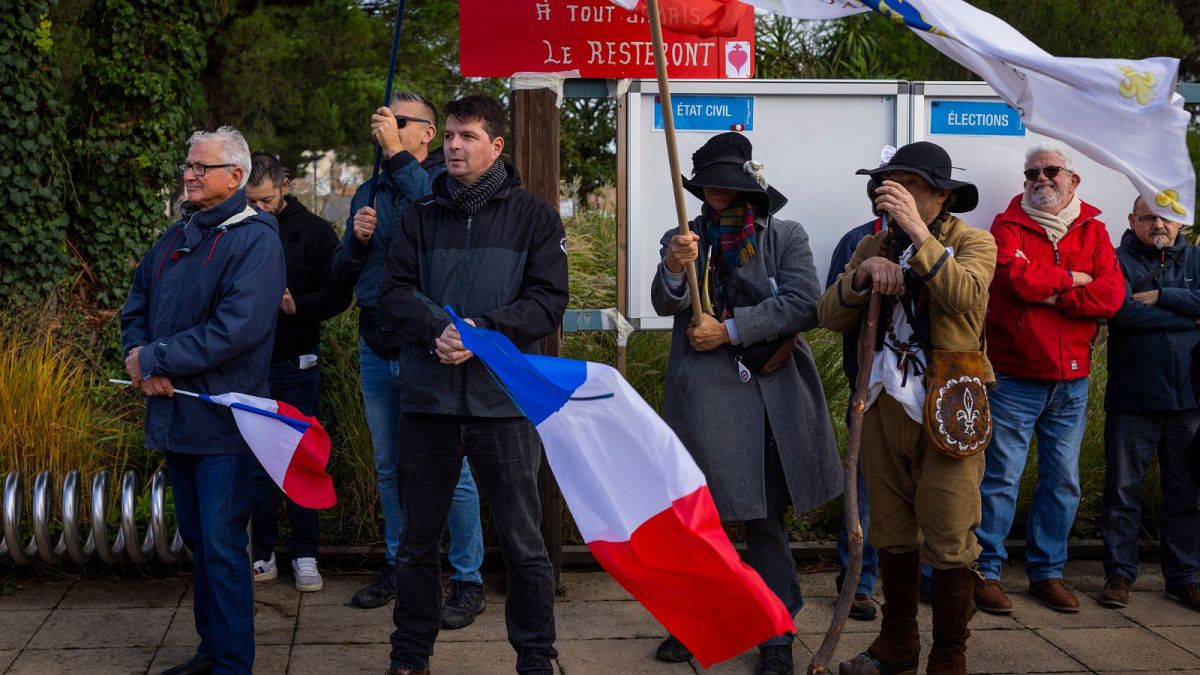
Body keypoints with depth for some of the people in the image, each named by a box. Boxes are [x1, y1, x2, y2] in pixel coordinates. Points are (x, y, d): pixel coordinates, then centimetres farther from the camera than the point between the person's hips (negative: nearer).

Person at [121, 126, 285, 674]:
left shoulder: (255, 240, -12)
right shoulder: (176, 237, 13)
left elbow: (237, 327, -23)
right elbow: (136, 305, 15)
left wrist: (154, 358, -18)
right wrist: (138, 354, -7)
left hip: (221, 420, -8)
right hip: (174, 416, 8)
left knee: (221, 547, -4)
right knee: (197, 539, 16)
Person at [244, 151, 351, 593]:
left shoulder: (312, 231, -2)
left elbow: (338, 294, -4)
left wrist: (298, 306, -21)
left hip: (295, 365, -2)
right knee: (254, 462, 5)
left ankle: (305, 556, 12)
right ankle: (263, 555, 14)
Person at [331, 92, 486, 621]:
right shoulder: (370, 193, 15)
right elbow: (341, 274, 15)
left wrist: (397, 154, -26)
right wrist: (356, 239, -5)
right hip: (376, 348, 7)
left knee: (451, 467, -5)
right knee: (389, 467, 15)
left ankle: (467, 580, 4)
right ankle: (399, 566, 29)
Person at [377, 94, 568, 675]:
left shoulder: (534, 217, 3)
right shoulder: (421, 216, 10)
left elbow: (547, 302, -5)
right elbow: (394, 290, 1)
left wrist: (482, 330, -18)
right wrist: (439, 328, -18)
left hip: (503, 399, -2)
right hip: (428, 396, 3)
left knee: (523, 541, 3)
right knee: (418, 536, 11)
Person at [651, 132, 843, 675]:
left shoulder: (785, 237, 4)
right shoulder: (684, 238, 9)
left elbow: (803, 304, -9)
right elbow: (664, 304, -5)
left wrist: (730, 329, -13)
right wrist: (675, 269, -27)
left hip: (767, 395, -2)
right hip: (699, 397, 2)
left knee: (767, 519, 4)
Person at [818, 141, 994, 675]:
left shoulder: (971, 242, 0)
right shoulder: (872, 246, 13)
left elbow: (966, 295, -22)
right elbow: (830, 318, 4)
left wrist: (918, 233, -27)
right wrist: (861, 275, -14)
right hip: (885, 405, 5)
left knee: (949, 540, -4)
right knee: (892, 532, 12)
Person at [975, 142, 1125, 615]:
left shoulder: (1092, 231, 8)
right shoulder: (1008, 225, 0)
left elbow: (1111, 295, -7)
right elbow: (1015, 275, -20)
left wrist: (1050, 296, -14)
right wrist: (1072, 280, -8)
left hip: (1071, 381, 4)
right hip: (1014, 378, -4)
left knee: (1063, 482, 10)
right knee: (1001, 477, -3)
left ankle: (1047, 571, 22)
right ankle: (986, 571, 7)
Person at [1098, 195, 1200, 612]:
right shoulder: (1120, 260, 1)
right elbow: (1120, 311, -17)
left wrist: (1160, 296, -13)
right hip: (1132, 398, -3)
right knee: (1123, 489, 2)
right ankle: (1119, 575, 12)